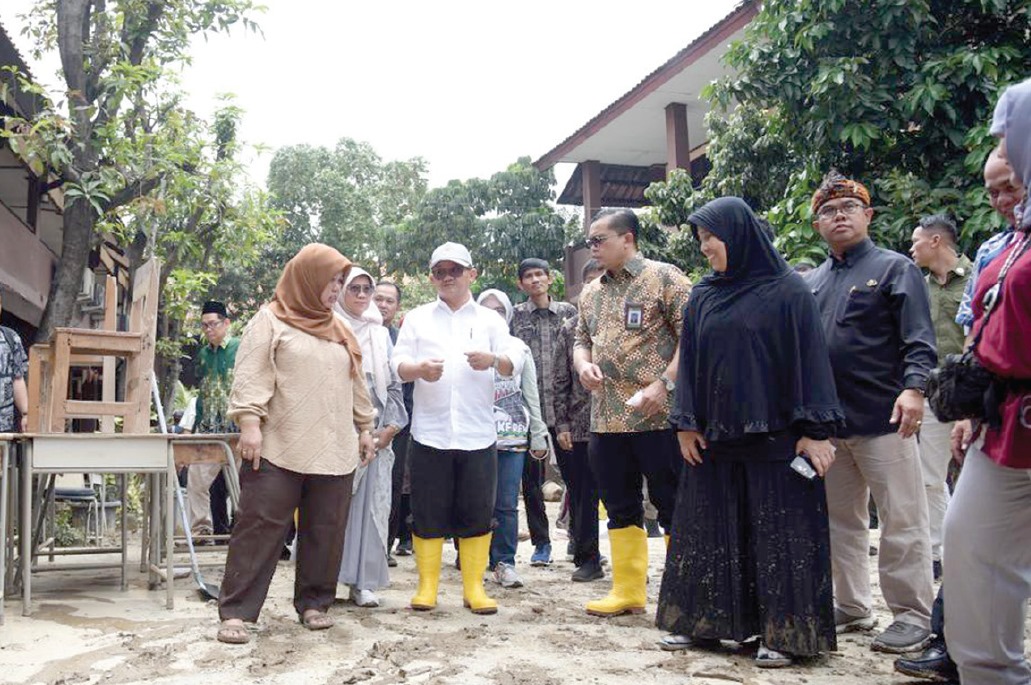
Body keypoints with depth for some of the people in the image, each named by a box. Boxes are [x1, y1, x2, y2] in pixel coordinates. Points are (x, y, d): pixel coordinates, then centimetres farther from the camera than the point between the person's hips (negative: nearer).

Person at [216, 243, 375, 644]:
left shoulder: (339, 330, 19)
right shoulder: (271, 320, 1)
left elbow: (356, 384, 24)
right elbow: (252, 376, -7)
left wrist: (364, 427, 21)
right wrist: (249, 423, -16)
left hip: (334, 453, 6)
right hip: (279, 450, -6)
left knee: (325, 531, 8)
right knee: (260, 526, -6)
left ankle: (313, 603, 20)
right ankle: (236, 611, 0)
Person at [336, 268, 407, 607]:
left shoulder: (381, 335, 15)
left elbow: (394, 384, 13)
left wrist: (391, 427, 2)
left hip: (375, 432, 3)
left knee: (371, 503, 1)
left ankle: (363, 582, 6)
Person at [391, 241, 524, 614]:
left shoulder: (490, 320, 11)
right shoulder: (417, 318, 12)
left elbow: (516, 362, 0)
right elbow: (398, 363, 1)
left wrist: (494, 359, -23)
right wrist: (419, 369, -22)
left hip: (477, 433, 0)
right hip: (429, 433, 0)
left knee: (477, 514, 3)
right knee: (428, 514, 4)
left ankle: (474, 587, 14)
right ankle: (427, 586, 15)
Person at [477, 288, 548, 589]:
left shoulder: (520, 350, 11)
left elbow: (532, 396, 13)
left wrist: (538, 436, 9)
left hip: (513, 437, 1)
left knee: (507, 504, -1)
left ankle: (505, 562, 7)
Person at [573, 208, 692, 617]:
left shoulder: (665, 278, -4)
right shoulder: (590, 293, 16)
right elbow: (582, 340, 23)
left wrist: (665, 384, -19)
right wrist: (583, 363, 0)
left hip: (658, 416, -7)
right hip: (606, 418, 7)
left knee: (672, 506, 0)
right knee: (620, 507, 12)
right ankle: (628, 591, 23)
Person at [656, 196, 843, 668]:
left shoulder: (787, 289, -4)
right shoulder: (702, 297, 9)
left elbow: (809, 357, -7)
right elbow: (689, 361, 10)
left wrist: (813, 429, -12)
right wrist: (686, 424, 3)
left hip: (775, 433, -5)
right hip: (715, 433, 5)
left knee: (779, 530, 1)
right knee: (708, 527, 10)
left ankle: (781, 631, 11)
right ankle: (701, 619, 21)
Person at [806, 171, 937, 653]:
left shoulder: (894, 269, 0)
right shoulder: (810, 283, 15)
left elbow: (918, 340, -8)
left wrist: (913, 387, -23)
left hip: (883, 418, -6)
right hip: (827, 423, 6)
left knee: (902, 521, 0)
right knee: (841, 519, 13)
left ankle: (912, 615, 10)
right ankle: (851, 607, 24)